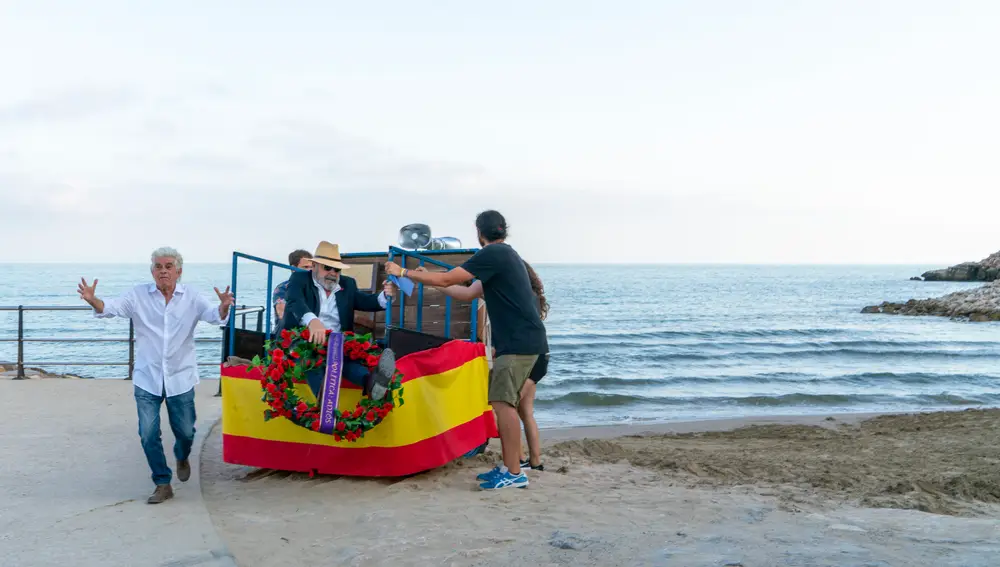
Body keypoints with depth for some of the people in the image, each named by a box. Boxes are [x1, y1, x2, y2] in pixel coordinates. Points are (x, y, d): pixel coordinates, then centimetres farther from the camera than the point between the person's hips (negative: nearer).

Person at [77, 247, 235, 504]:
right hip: (147, 378, 0)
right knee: (148, 434, 0)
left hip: (181, 378, 0)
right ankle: (163, 484, 16)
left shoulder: (191, 296, -4)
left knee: (185, 431, 8)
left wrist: (223, 306, -39)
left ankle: (182, 458, 43)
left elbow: (214, 316, -15)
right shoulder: (138, 294, -3)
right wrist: (93, 301, -36)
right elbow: (110, 308, -13)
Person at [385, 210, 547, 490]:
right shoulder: (504, 254, 19)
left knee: (503, 402, -10)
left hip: (519, 341, -10)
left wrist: (403, 272, -5)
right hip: (521, 339, 10)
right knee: (504, 402, 12)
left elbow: (446, 279, -15)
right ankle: (509, 466, 16)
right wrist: (430, 280, 30)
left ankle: (515, 473, -8)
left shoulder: (493, 253, -12)